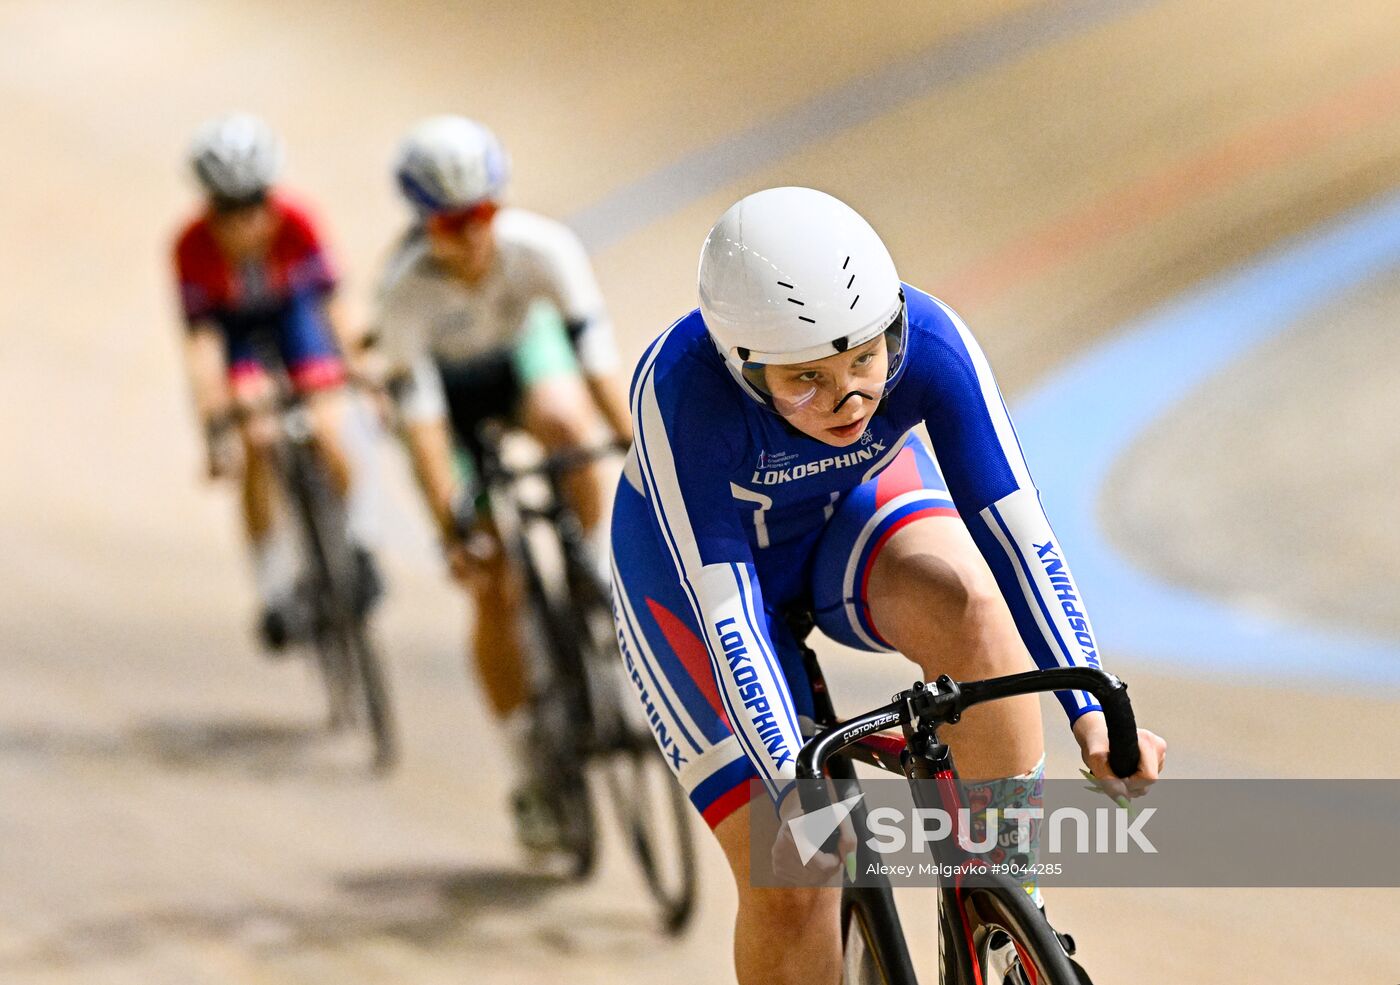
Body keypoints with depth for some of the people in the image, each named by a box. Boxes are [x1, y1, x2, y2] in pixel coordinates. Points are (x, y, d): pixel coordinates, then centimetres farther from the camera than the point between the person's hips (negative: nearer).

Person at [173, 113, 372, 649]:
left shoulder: (295, 222, -32)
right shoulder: (194, 244, -33)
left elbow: (331, 303, -30)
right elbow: (201, 339, -32)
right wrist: (214, 423, -38)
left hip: (290, 307, 1)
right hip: (232, 322, -1)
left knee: (327, 435, -15)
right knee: (259, 442, -21)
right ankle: (274, 580, -8)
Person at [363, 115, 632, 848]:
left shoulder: (541, 247, -31)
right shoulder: (407, 288, -34)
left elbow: (596, 356, -33)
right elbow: (420, 417, -34)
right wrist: (452, 530, -39)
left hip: (523, 348, 1)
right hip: (448, 382, -1)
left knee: (565, 423, -38)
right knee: (494, 588, -7)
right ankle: (533, 772, 5)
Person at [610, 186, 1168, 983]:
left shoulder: (929, 341, -31)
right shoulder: (684, 387, -37)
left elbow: (1013, 530, -28)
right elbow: (722, 606, -36)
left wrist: (1092, 712, -38)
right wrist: (793, 785, -45)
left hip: (860, 512, 2)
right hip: (694, 557, -2)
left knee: (961, 602, -35)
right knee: (790, 890, -12)